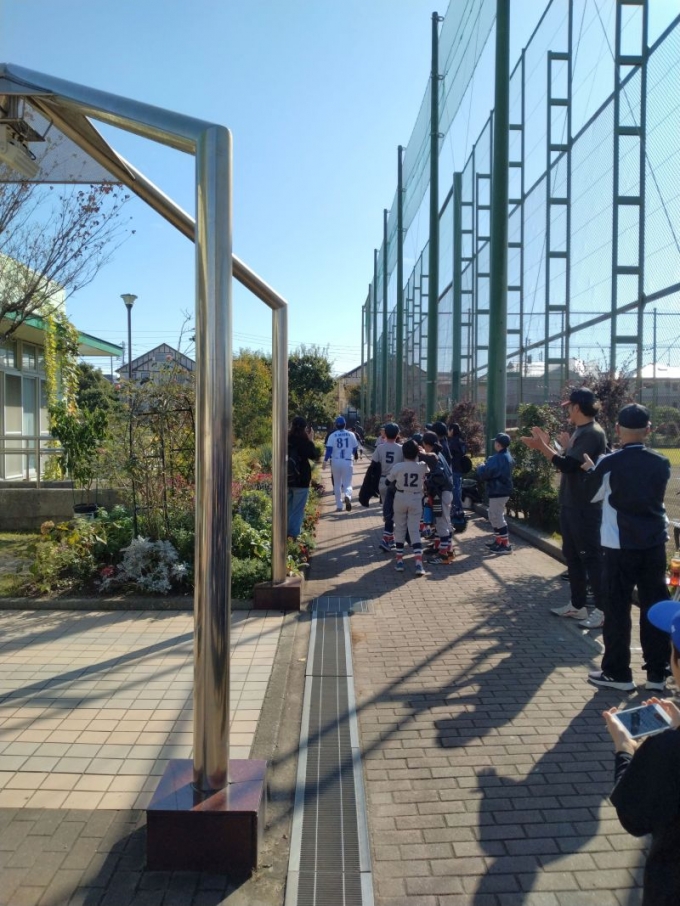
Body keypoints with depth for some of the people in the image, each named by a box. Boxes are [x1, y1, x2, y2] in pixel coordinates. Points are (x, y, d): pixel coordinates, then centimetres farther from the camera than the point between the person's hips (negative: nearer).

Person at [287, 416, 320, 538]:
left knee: (287, 509, 15)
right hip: (301, 481, -4)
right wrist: (311, 440, 7)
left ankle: (285, 534, 19)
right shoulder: (305, 442, -11)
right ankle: (294, 535, -1)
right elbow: (315, 456, 2)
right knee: (297, 511, 2)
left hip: (286, 480, 4)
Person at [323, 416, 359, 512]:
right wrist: (354, 456, 28)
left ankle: (339, 505, 15)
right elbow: (355, 449, 8)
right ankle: (347, 496, -29)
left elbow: (329, 449, -11)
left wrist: (325, 461, -11)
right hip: (348, 461, 0)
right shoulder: (351, 435, 2)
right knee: (347, 483, 4)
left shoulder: (332, 435, -2)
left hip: (336, 461, 0)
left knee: (337, 484, 14)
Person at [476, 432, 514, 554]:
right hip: (503, 490, 11)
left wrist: (480, 467, -3)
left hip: (498, 492, -11)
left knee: (497, 518, -4)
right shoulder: (507, 456, 11)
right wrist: (486, 466, 8)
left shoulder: (498, 458, -23)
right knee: (494, 517, 20)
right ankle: (498, 540, 28)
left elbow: (484, 473, -23)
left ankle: (506, 545, -1)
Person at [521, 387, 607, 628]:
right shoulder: (580, 432, 13)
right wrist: (547, 444, 13)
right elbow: (567, 461, 15)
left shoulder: (593, 433, -17)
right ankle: (577, 605, 26)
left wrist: (542, 447, -22)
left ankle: (602, 610, 7)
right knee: (572, 556, 15)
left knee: (591, 557, -2)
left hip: (585, 508, -10)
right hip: (570, 505, 10)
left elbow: (569, 465, -24)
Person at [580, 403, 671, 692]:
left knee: (617, 609, 6)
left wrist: (590, 469, 20)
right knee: (655, 607, 12)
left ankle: (618, 673, 14)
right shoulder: (661, 463, -1)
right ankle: (657, 673, 20)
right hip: (654, 544, 4)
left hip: (620, 546, -4)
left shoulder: (609, 463, -13)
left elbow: (593, 494, 3)